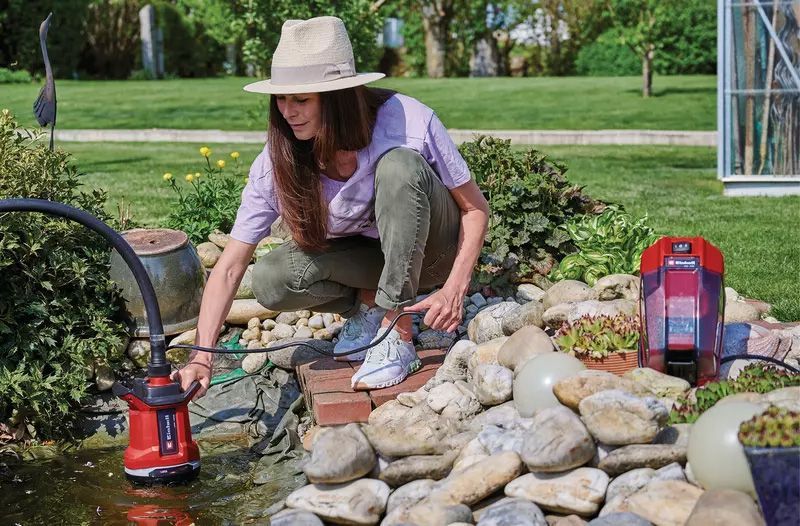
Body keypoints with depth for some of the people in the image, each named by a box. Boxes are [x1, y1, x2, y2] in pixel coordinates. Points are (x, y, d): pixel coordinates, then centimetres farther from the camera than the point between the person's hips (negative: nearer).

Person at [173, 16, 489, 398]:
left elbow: (475, 208, -17)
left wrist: (454, 290, -30)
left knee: (399, 165, -33)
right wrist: (202, 357, -31)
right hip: (363, 255, 3)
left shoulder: (408, 122, -27)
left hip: (431, 248, -2)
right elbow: (229, 268, -20)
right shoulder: (278, 163, -20)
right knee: (271, 282, -27)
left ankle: (398, 338, -26)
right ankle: (368, 302, 3)